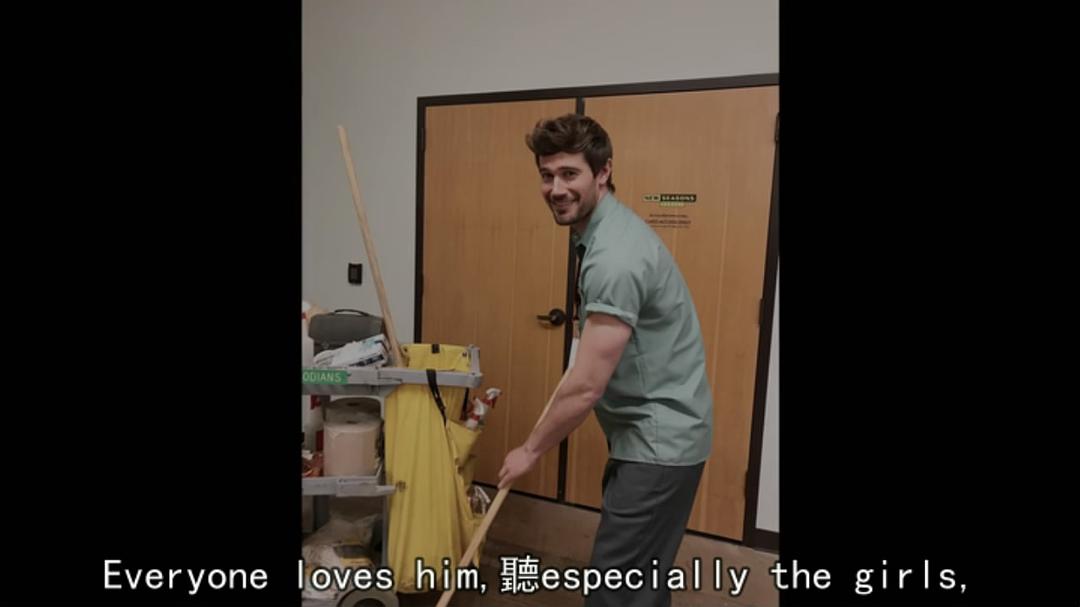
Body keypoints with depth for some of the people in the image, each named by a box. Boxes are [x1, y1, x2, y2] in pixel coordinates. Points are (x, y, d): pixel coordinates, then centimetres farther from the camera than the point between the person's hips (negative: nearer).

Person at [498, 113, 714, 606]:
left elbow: (585, 388, -24)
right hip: (651, 432, 10)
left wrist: (530, 450, -12)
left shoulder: (615, 256, -27)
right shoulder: (600, 232, 6)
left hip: (659, 440, -10)